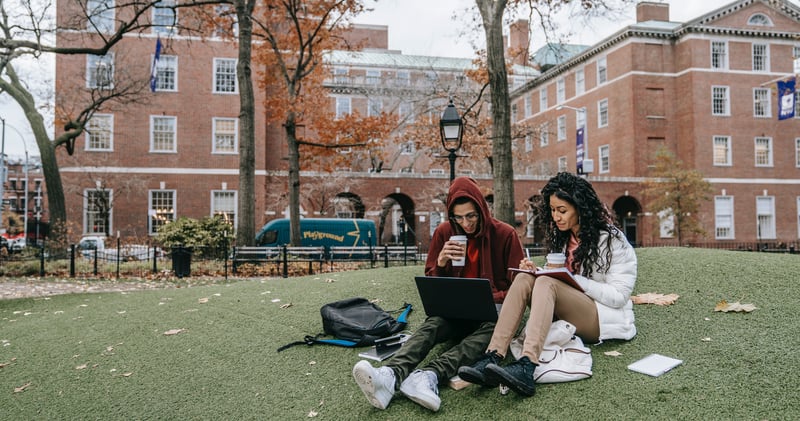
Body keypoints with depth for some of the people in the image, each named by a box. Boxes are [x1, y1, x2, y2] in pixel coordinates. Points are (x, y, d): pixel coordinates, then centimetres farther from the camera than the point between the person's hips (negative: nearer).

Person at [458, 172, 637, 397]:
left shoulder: (610, 239, -8)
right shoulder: (563, 236, 12)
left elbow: (619, 296, -13)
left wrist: (572, 278, -21)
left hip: (606, 319, -6)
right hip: (567, 317, 6)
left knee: (546, 283, -31)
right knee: (524, 279, -21)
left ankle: (526, 368, -52)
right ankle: (492, 359, -39)